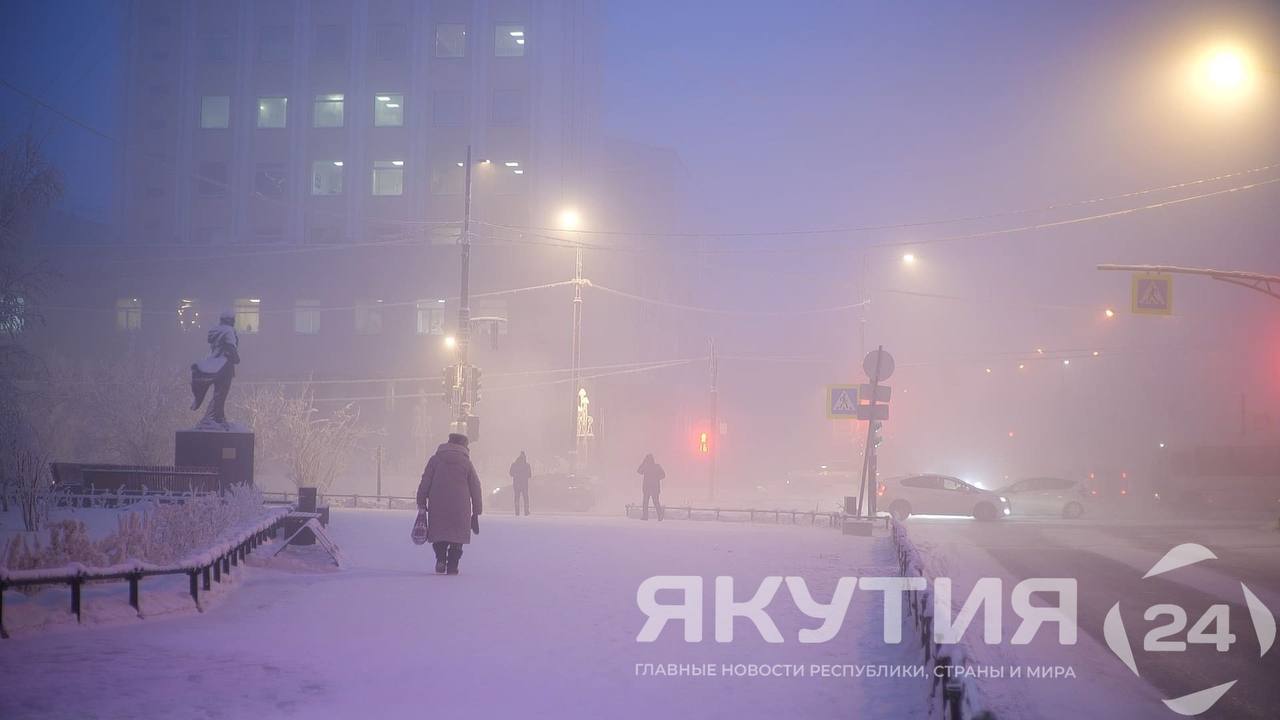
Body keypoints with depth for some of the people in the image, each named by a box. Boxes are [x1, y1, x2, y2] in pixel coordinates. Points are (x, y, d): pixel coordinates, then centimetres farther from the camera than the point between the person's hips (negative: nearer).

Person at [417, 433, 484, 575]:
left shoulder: (435, 459, 6)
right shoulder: (467, 463, 7)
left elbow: (425, 482, 2)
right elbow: (475, 488, 7)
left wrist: (421, 504, 5)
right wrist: (476, 512, 12)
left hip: (437, 506, 0)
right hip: (460, 508, 0)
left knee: (439, 531, 13)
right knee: (457, 535, 7)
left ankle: (441, 558, -7)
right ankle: (452, 567, 1)